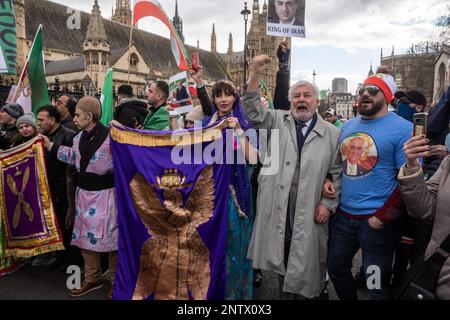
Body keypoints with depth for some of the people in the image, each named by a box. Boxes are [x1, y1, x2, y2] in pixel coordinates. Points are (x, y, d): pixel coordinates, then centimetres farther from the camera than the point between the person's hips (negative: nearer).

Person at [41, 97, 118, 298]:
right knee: (85, 235, 16)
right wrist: (50, 145, 23)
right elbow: (73, 157, 22)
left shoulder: (110, 137, -19)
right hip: (84, 192, 8)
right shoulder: (79, 137, 6)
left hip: (105, 193, -8)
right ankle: (92, 278, 33)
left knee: (110, 236, 1)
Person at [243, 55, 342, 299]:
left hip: (311, 213, -1)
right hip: (278, 209, 1)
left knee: (306, 265, 9)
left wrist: (328, 203, -4)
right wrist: (255, 75, -17)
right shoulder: (278, 121, 7)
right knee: (283, 260, 15)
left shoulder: (332, 133, 4)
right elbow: (253, 112, -7)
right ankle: (284, 294, 34)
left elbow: (338, 173, 4)